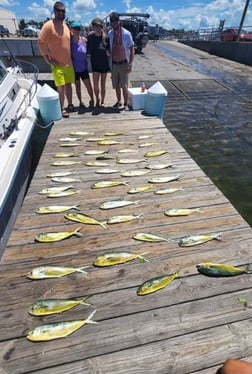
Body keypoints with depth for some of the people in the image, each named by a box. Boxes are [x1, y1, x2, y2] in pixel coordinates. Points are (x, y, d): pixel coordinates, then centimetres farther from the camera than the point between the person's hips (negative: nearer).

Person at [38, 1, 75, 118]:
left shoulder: (66, 26, 15)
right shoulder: (49, 25, -7)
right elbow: (41, 41, -13)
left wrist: (70, 58, 18)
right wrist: (48, 60, -14)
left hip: (69, 63, 6)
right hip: (57, 64, -6)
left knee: (68, 85, 11)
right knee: (60, 87, -7)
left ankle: (70, 105, 23)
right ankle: (61, 109, 0)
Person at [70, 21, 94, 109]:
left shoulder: (84, 39, -2)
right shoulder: (69, 40, -7)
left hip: (83, 68, 1)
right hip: (74, 69, -1)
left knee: (88, 86, -2)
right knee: (77, 86, 10)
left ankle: (92, 100, 19)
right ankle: (80, 102, 24)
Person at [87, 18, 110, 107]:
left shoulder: (105, 37, -6)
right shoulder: (90, 36, -5)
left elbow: (109, 49, 0)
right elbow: (88, 50, 4)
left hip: (104, 63, 0)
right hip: (95, 63, 0)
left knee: (103, 84, 9)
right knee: (95, 85, -6)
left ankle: (102, 102, 22)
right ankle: (97, 100, 18)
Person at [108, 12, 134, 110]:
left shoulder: (126, 34, -6)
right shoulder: (110, 34, 4)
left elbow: (132, 49, -4)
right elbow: (109, 48, 13)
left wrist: (130, 64, -11)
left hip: (123, 63, -4)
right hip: (114, 64, 4)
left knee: (124, 85, -8)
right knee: (116, 85, 8)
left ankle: (125, 104, 4)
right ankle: (119, 101, 24)